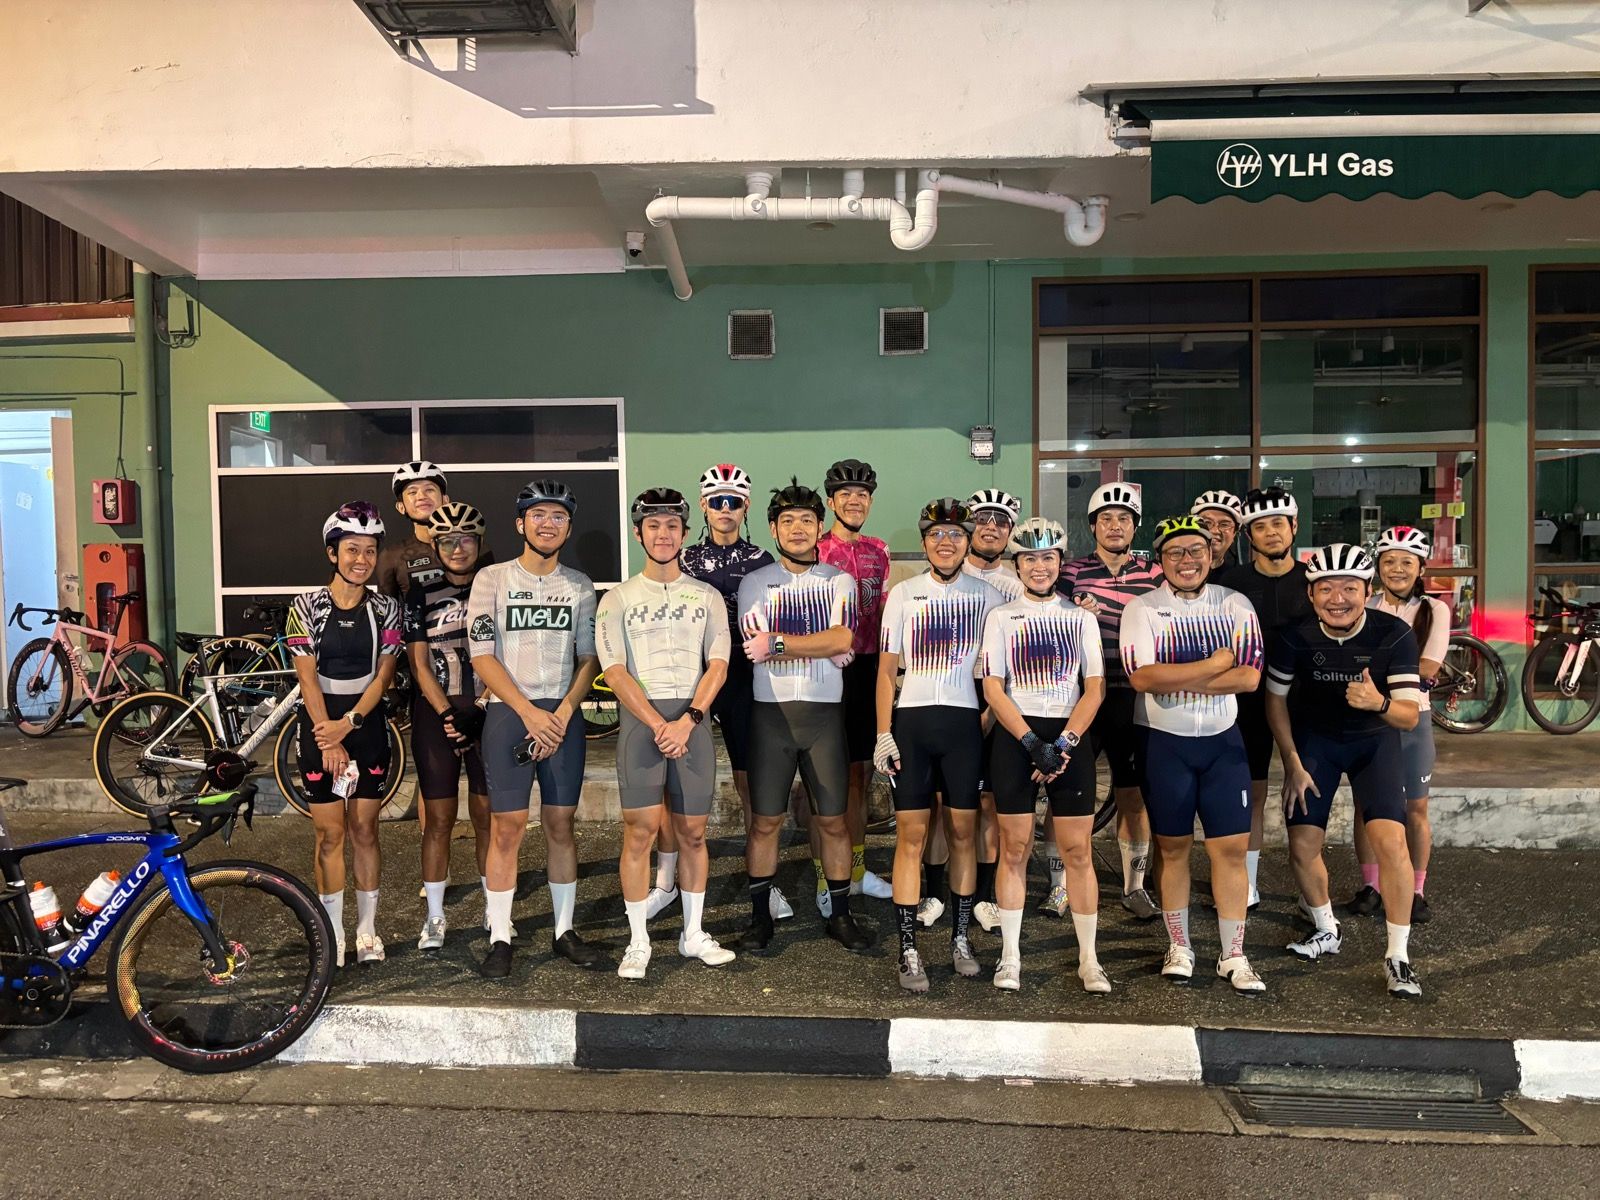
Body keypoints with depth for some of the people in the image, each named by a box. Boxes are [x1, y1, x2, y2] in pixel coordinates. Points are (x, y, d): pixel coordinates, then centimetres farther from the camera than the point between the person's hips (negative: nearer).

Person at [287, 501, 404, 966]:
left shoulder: (384, 609, 1)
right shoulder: (307, 606, -4)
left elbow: (383, 674, -4)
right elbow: (307, 677, -7)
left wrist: (349, 723, -15)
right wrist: (328, 738, -12)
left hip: (367, 727, 1)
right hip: (320, 727, -1)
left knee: (364, 831, 7)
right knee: (330, 834, 2)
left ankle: (367, 930, 18)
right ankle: (333, 934, 14)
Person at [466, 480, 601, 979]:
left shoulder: (579, 585, 9)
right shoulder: (492, 579, 0)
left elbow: (589, 658, 7)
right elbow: (483, 658, -5)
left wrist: (562, 714, -7)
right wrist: (530, 712, -12)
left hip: (563, 716, 3)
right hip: (508, 713, -2)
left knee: (560, 824, 7)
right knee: (507, 827, -2)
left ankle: (564, 930, 17)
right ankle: (499, 938, 9)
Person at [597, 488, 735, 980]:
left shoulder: (707, 597, 10)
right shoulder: (618, 599, 6)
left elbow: (718, 666, 3)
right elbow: (615, 671, -2)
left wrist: (687, 721, -11)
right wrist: (659, 725, -12)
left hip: (692, 721, 2)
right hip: (640, 720, -2)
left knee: (693, 831, 7)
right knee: (640, 830, -4)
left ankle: (693, 934, 20)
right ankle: (638, 943, 7)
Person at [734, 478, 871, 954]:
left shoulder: (840, 582, 7)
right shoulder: (755, 582, 5)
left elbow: (842, 639, -11)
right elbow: (756, 647, -9)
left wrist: (777, 643, -16)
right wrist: (821, 648, -12)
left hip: (824, 711, 1)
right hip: (770, 712, 0)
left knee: (832, 820, 7)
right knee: (764, 821, 5)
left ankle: (840, 914, 21)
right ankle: (760, 916, 19)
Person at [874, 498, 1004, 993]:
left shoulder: (987, 595, 7)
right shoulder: (903, 594, 6)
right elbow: (887, 668, 5)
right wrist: (883, 734, -2)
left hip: (965, 721, 1)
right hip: (911, 720, -1)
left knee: (964, 831, 6)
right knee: (910, 835, -2)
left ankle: (960, 938, 21)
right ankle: (909, 950, 4)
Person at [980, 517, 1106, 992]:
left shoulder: (1080, 617, 9)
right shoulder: (1001, 617, 6)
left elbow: (1094, 688, 3)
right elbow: (993, 690, -1)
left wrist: (1063, 744, -10)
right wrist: (1033, 743, -12)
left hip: (1070, 738, 1)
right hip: (1014, 736, -1)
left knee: (1077, 851, 1)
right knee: (1014, 849, 2)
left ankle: (1089, 958, 13)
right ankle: (1010, 957, 12)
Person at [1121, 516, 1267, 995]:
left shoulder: (1236, 605, 2)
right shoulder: (1142, 608, -5)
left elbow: (1249, 677, -10)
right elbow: (1142, 677, -20)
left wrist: (1177, 680, -16)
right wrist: (1215, 664, -14)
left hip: (1222, 740, 2)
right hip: (1163, 741, -2)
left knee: (1231, 847, 2)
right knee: (1173, 847, 9)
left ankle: (1233, 956, 15)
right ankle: (1178, 948, 24)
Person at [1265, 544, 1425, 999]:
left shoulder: (1394, 635, -22)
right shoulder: (1296, 636, -20)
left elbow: (1409, 715, -22)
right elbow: (1276, 700, -5)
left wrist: (1378, 702, -44)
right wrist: (1293, 765, -6)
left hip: (1375, 742, -1)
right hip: (1314, 740, 1)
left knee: (1390, 841, -17)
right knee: (1302, 846, -3)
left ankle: (1398, 956, -2)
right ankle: (1326, 931, 25)